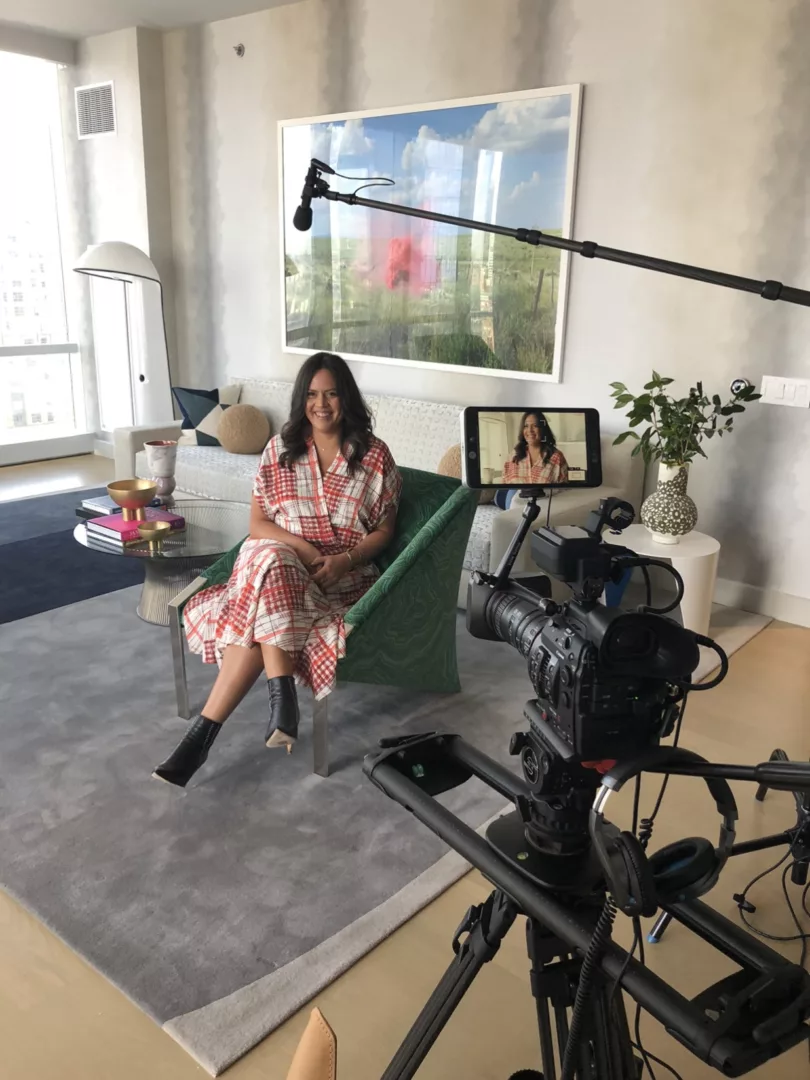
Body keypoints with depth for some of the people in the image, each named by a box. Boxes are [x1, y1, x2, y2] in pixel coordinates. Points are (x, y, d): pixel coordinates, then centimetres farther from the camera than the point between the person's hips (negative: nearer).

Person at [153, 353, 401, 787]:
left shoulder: (374, 455, 1)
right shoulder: (280, 449, 5)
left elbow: (384, 529, 3)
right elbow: (258, 525, 2)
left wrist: (346, 561, -15)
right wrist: (301, 548, -18)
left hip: (343, 576, -2)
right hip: (281, 561, 2)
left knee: (257, 619, -31)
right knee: (269, 561, -37)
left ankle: (204, 731, -25)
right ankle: (282, 696, -34)